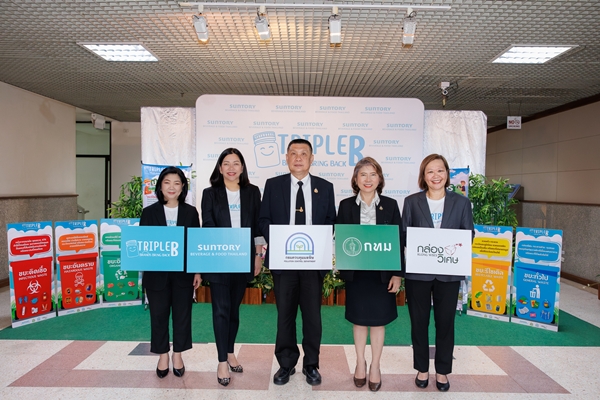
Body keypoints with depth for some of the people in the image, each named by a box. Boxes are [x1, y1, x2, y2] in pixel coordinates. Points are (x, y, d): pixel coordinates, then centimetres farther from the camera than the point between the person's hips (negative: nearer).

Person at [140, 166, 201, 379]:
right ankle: (163, 356, 28)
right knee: (159, 315, 10)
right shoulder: (149, 212, 1)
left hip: (183, 272, 0)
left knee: (182, 314, 9)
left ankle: (178, 355, 27)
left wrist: (198, 271, 1)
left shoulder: (191, 212, 2)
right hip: (157, 273, 0)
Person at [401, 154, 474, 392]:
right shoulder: (412, 202, -1)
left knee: (445, 322, 11)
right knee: (419, 322, 10)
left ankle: (442, 371, 30)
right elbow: (403, 235, 0)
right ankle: (422, 369, 29)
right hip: (417, 272, 0)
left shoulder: (461, 202, 3)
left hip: (448, 273, 1)